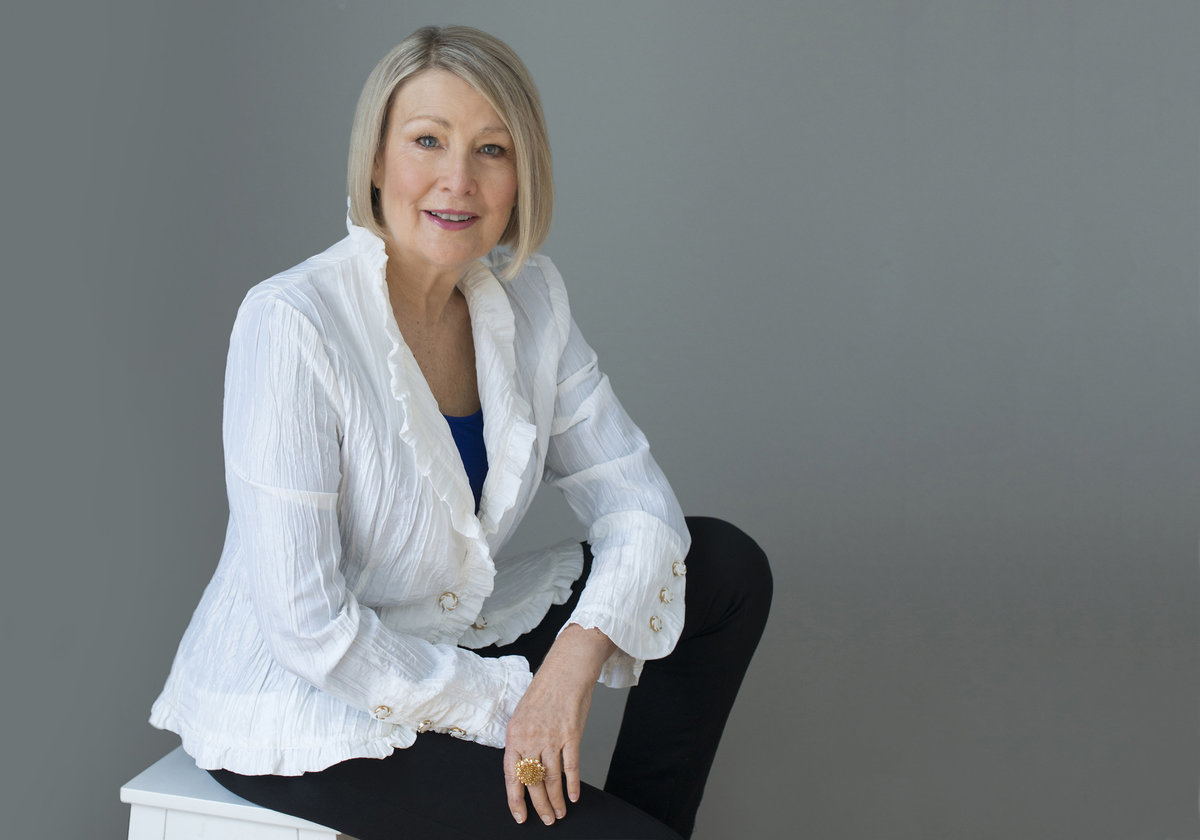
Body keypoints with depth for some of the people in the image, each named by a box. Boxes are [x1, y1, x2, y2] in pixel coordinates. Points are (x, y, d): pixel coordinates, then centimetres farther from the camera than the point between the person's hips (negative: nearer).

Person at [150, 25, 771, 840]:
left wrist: (580, 651, -20)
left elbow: (633, 495, -1)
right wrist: (502, 706, -17)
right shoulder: (291, 323, -24)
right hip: (298, 704, -7)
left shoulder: (528, 297, -3)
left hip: (452, 638, 7)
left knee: (729, 567, -1)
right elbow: (305, 622, -24)